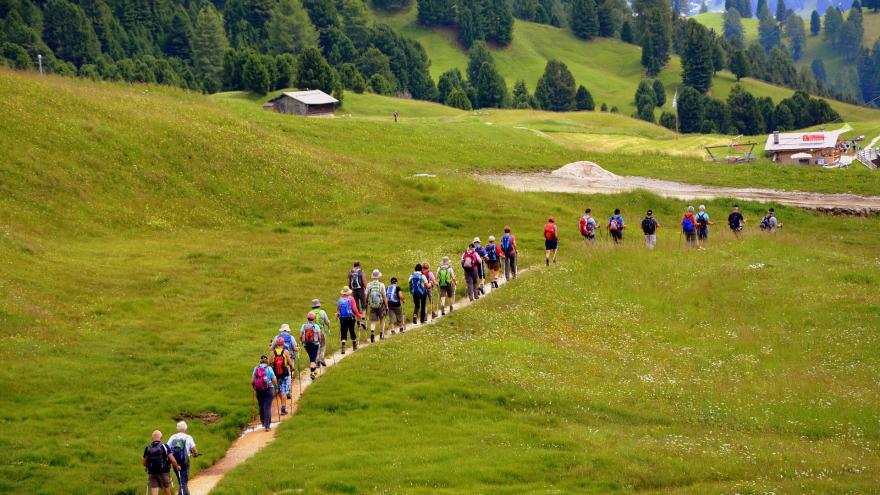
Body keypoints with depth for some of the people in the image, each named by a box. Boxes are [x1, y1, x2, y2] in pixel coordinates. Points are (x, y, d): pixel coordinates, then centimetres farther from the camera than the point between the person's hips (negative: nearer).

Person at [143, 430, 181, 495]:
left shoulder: (148, 448, 2)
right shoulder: (164, 446, -7)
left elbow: (144, 463, 9)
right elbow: (172, 460, -12)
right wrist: (177, 466, 8)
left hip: (152, 473, 2)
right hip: (164, 472, -2)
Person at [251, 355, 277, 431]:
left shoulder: (256, 369, 1)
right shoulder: (269, 368, -6)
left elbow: (252, 381, 1)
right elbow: (274, 380, -8)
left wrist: (254, 388, 19)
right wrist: (276, 385, 13)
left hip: (259, 390, 3)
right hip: (269, 390, -3)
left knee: (261, 407, 18)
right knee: (267, 407, -2)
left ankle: (263, 423, 31)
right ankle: (267, 425, -6)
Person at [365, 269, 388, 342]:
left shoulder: (369, 285, -2)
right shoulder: (381, 285, -9)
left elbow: (366, 296, 3)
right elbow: (384, 297, -8)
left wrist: (366, 304, 19)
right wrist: (387, 306, 0)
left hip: (372, 306, 1)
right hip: (380, 305, -1)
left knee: (372, 322, 2)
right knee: (382, 320, 18)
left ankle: (372, 333, -23)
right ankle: (381, 335, 23)